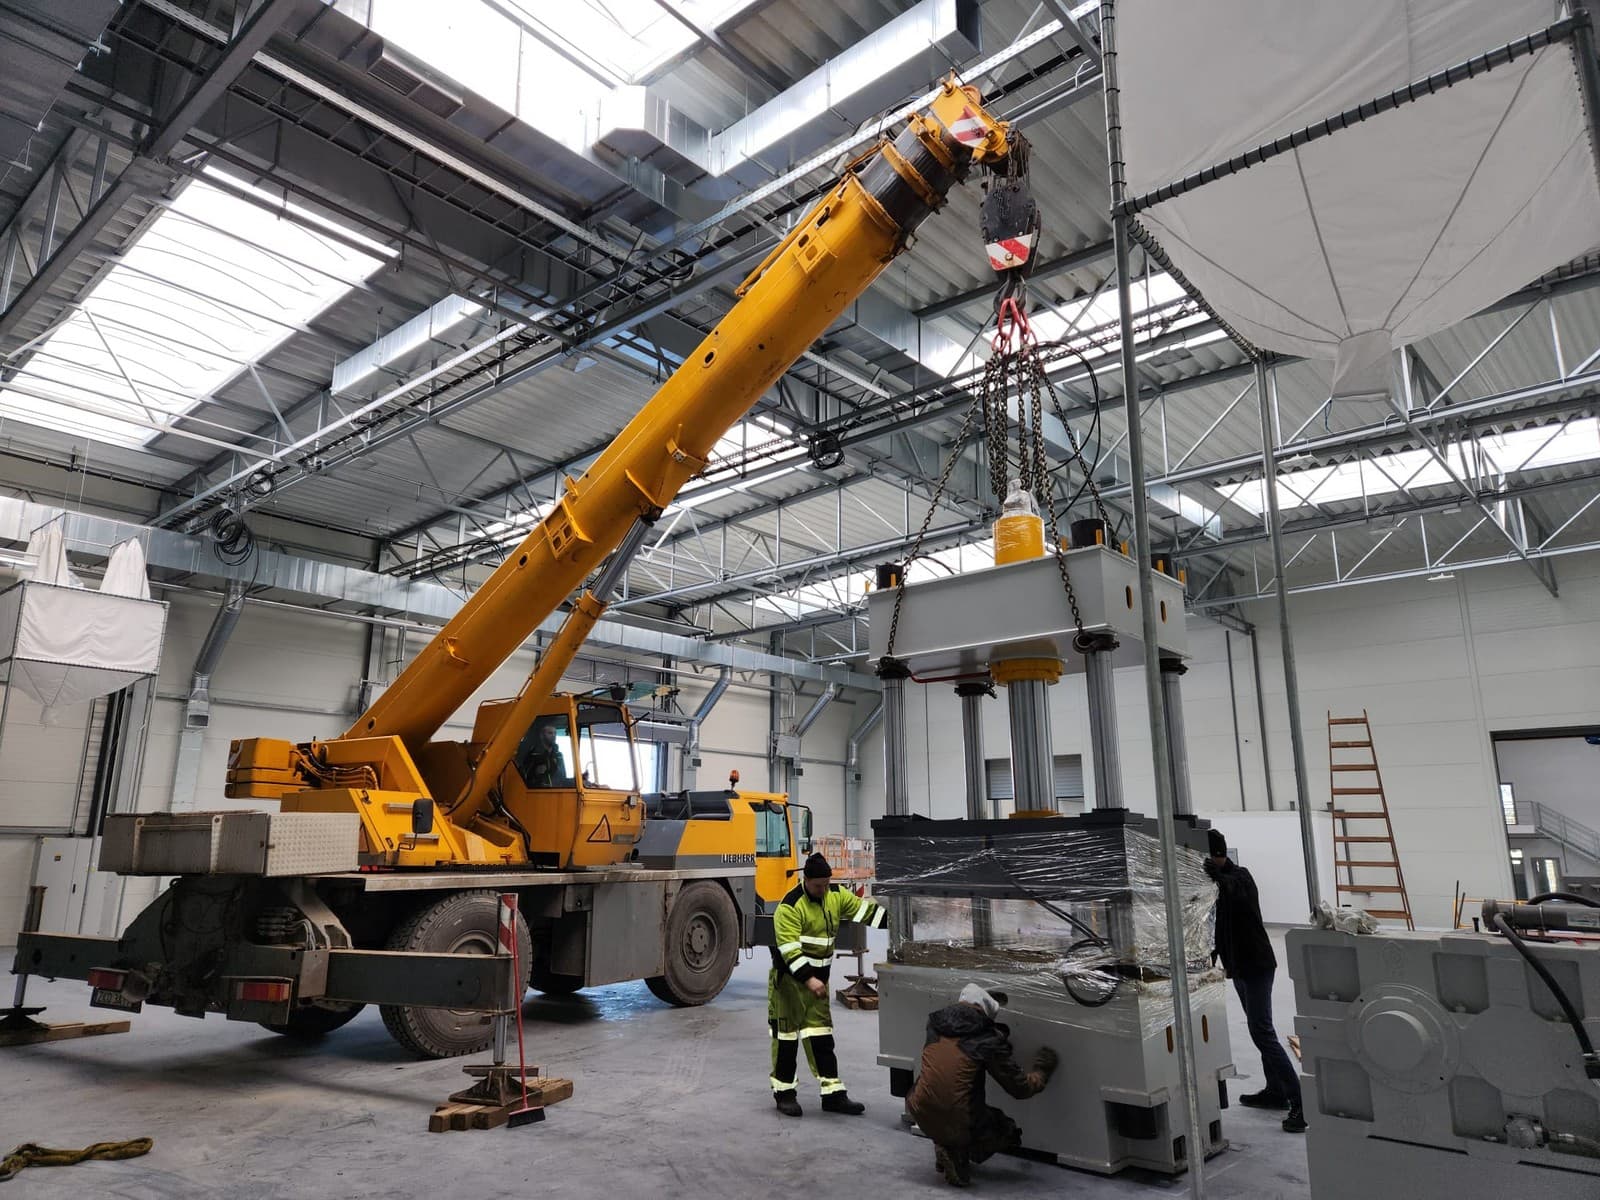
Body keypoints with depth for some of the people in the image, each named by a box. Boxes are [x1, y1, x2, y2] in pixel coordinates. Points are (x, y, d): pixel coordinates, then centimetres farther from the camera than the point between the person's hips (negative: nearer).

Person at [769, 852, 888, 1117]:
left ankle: (833, 1094, 10)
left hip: (817, 975, 6)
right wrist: (808, 980, -31)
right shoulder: (790, 906, -21)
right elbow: (789, 949, -25)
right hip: (789, 975, -6)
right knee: (787, 1033, 3)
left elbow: (865, 909, 1)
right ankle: (783, 1092, 16)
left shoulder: (836, 896, 0)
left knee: (821, 1034, 7)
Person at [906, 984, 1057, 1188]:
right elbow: (1021, 1088, -1)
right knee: (1009, 1132, 24)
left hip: (922, 1117, 4)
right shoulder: (988, 1041, -10)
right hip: (959, 1125, -4)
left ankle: (944, 1146, 17)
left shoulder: (935, 1026, 4)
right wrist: (1042, 1072, 19)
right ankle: (957, 1153, 1)